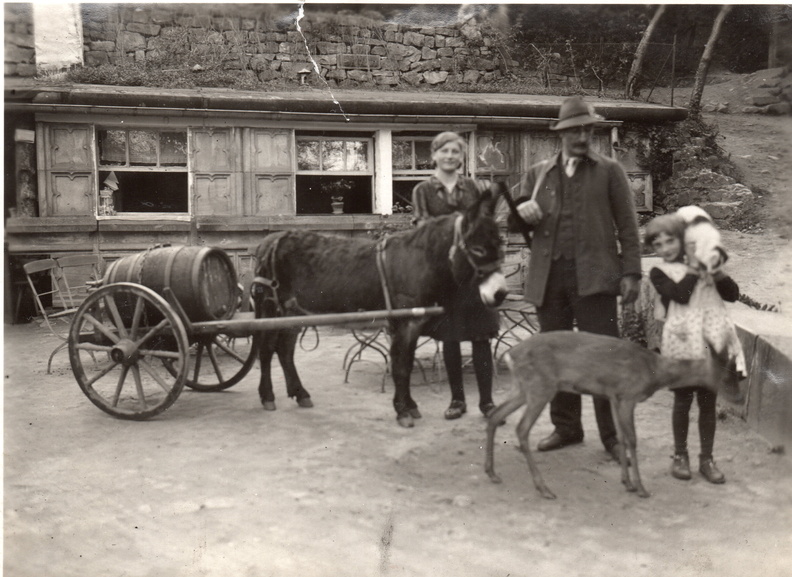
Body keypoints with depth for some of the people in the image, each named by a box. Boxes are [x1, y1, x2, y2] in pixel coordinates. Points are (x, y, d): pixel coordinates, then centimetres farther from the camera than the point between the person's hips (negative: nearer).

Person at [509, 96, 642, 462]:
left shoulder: (609, 171, 7)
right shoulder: (538, 173, 14)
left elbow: (627, 225, 4)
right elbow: (514, 223, 15)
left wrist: (631, 272, -6)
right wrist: (521, 212, -9)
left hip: (593, 277, -3)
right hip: (548, 277, 3)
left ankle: (613, 435, 6)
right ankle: (566, 427, 21)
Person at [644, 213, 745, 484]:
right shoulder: (659, 273, 0)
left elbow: (732, 294, 6)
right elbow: (680, 294, -17)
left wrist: (716, 269, -5)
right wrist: (693, 266, -12)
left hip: (711, 342, 3)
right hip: (682, 344, -3)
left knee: (708, 401, 8)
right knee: (682, 401, 7)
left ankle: (706, 459, 19)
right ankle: (680, 455, 23)